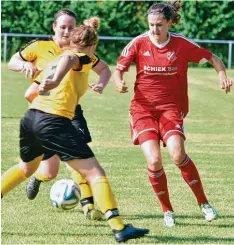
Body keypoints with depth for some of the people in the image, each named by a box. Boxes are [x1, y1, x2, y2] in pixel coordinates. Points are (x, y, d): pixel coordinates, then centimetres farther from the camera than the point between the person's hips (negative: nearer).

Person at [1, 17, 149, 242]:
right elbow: (68, 57, -22)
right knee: (95, 173, -6)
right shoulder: (83, 60, 3)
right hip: (54, 122, -8)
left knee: (27, 168, 35)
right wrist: (56, 81, -41)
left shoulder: (54, 62, 25)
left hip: (30, 117, 8)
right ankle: (119, 228, -16)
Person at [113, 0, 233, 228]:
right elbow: (118, 70, -1)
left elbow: (213, 58, 6)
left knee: (177, 155, -23)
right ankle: (167, 210, 5)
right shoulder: (139, 43, -6)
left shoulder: (182, 44, -5)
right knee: (154, 160, -17)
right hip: (143, 107, 0)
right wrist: (119, 83, -24)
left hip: (172, 107, 0)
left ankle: (204, 203, -3)